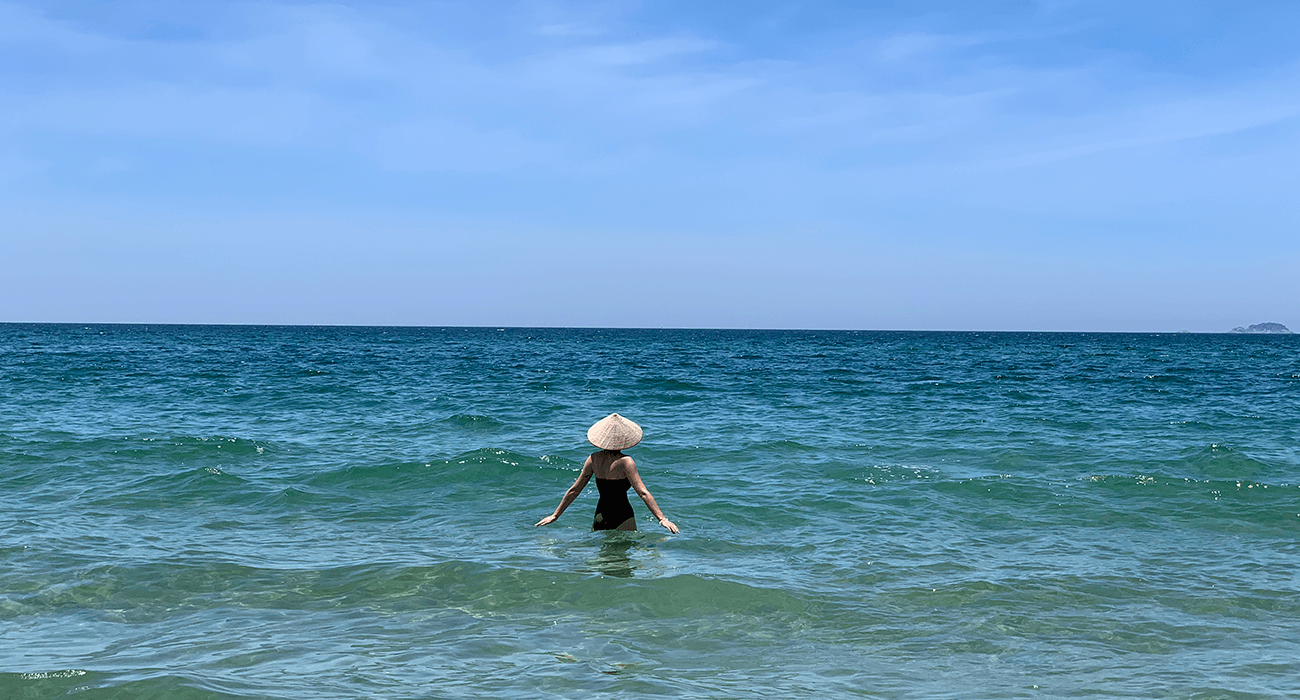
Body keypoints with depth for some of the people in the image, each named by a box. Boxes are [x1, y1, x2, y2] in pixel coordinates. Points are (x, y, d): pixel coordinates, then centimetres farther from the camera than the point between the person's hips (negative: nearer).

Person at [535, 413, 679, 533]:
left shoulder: (593, 459, 0)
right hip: (622, 517, -5)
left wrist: (555, 515, 14)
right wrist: (662, 519, -22)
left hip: (600, 517, 5)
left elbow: (574, 490, 5)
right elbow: (643, 493, -21)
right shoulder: (625, 462, -14)